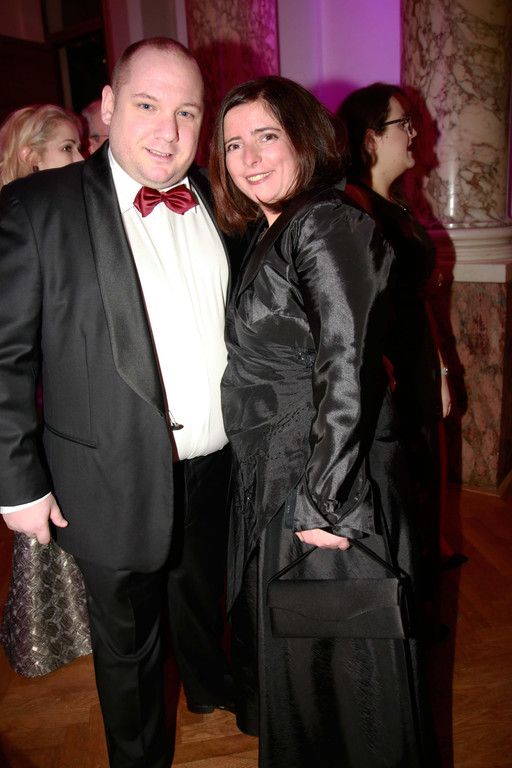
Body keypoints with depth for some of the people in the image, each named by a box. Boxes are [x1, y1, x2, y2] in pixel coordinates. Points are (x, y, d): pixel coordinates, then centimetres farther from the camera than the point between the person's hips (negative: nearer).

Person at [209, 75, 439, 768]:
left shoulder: (326, 224, -17)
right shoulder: (269, 237, 11)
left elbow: (347, 371, -23)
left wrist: (325, 501, -21)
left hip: (328, 484, -9)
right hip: (276, 480, 9)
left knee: (335, 653, 12)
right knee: (292, 646, 27)